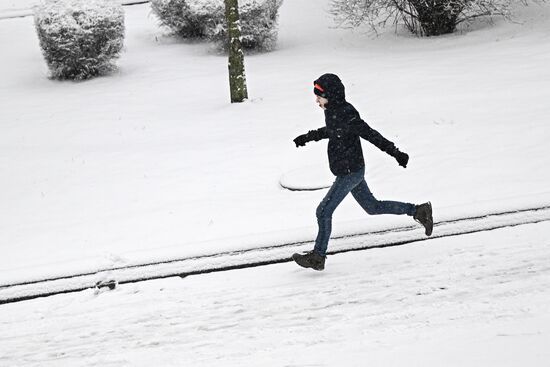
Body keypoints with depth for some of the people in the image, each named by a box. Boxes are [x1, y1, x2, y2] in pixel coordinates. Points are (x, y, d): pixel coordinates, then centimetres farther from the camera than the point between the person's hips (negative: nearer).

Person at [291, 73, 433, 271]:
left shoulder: (346, 116, -25)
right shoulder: (332, 111, 4)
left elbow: (372, 135, -23)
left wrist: (396, 153, -21)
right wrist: (308, 137, 26)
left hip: (350, 173, -10)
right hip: (353, 171, 10)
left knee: (324, 211, -5)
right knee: (372, 206, 20)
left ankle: (318, 256, 6)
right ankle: (419, 211, 28)